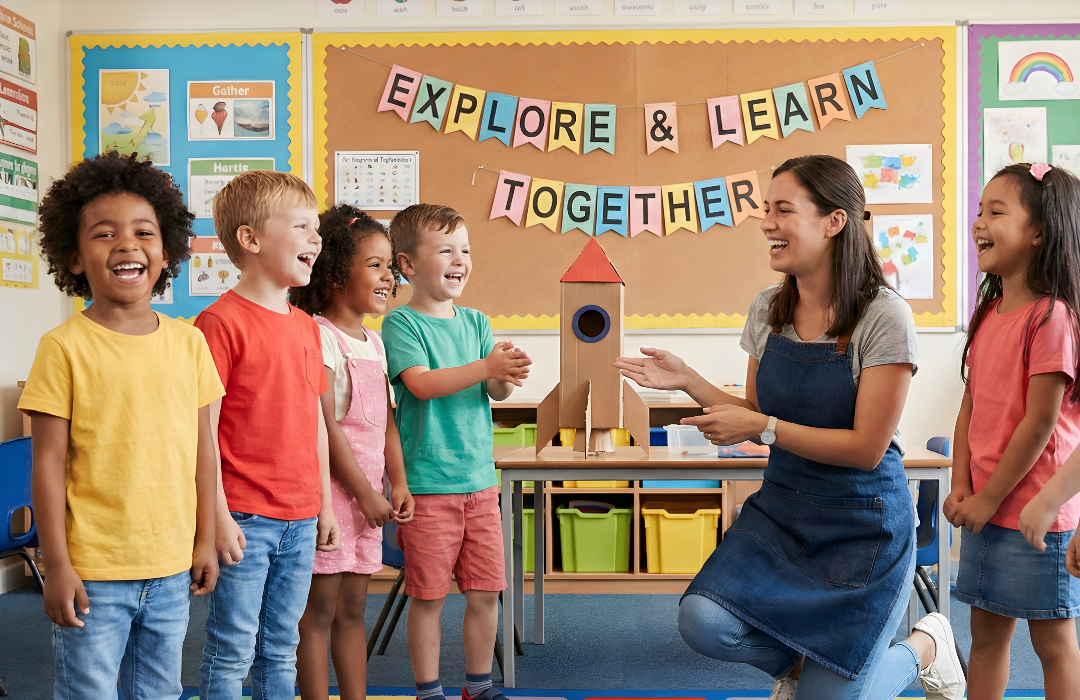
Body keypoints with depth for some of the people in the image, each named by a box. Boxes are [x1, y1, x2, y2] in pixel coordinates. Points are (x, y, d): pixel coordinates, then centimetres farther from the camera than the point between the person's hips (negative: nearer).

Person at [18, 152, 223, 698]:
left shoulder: (189, 342, 2)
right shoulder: (64, 348, -9)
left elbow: (201, 448, 8)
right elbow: (49, 463, -8)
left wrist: (204, 540, 9)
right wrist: (57, 566, -9)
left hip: (172, 569, 4)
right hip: (92, 573, -4)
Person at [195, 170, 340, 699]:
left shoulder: (306, 326, 12)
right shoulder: (221, 322, -11)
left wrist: (324, 505, 17)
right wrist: (219, 516, -16)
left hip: (300, 519, 7)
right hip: (245, 519, -7)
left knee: (282, 651, 16)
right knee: (231, 654, 4)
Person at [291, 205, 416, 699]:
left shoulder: (374, 342, 13)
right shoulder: (319, 336, -12)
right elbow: (325, 426, -16)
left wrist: (398, 482, 6)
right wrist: (365, 493, -13)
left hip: (367, 491, 8)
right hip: (331, 487, -8)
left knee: (352, 610, 14)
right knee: (319, 610, 1)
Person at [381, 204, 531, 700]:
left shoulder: (476, 322, 11)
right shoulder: (401, 324, -5)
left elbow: (497, 392, 5)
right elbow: (421, 383, -19)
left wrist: (506, 375, -18)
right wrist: (485, 367, -27)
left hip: (479, 478, 5)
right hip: (426, 483, -5)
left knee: (486, 592, 10)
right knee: (429, 596, 3)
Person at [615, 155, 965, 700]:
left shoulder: (884, 316, -16)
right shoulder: (768, 310, 2)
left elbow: (866, 447, -16)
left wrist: (762, 427, -19)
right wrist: (687, 381, -3)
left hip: (863, 522, -5)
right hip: (781, 507, 5)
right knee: (704, 624, -20)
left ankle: (925, 647, 29)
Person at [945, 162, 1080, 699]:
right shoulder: (989, 314, 9)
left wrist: (990, 498, -12)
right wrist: (961, 488, 2)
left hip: (1035, 509, -7)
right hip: (984, 508, 8)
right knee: (986, 633, 16)